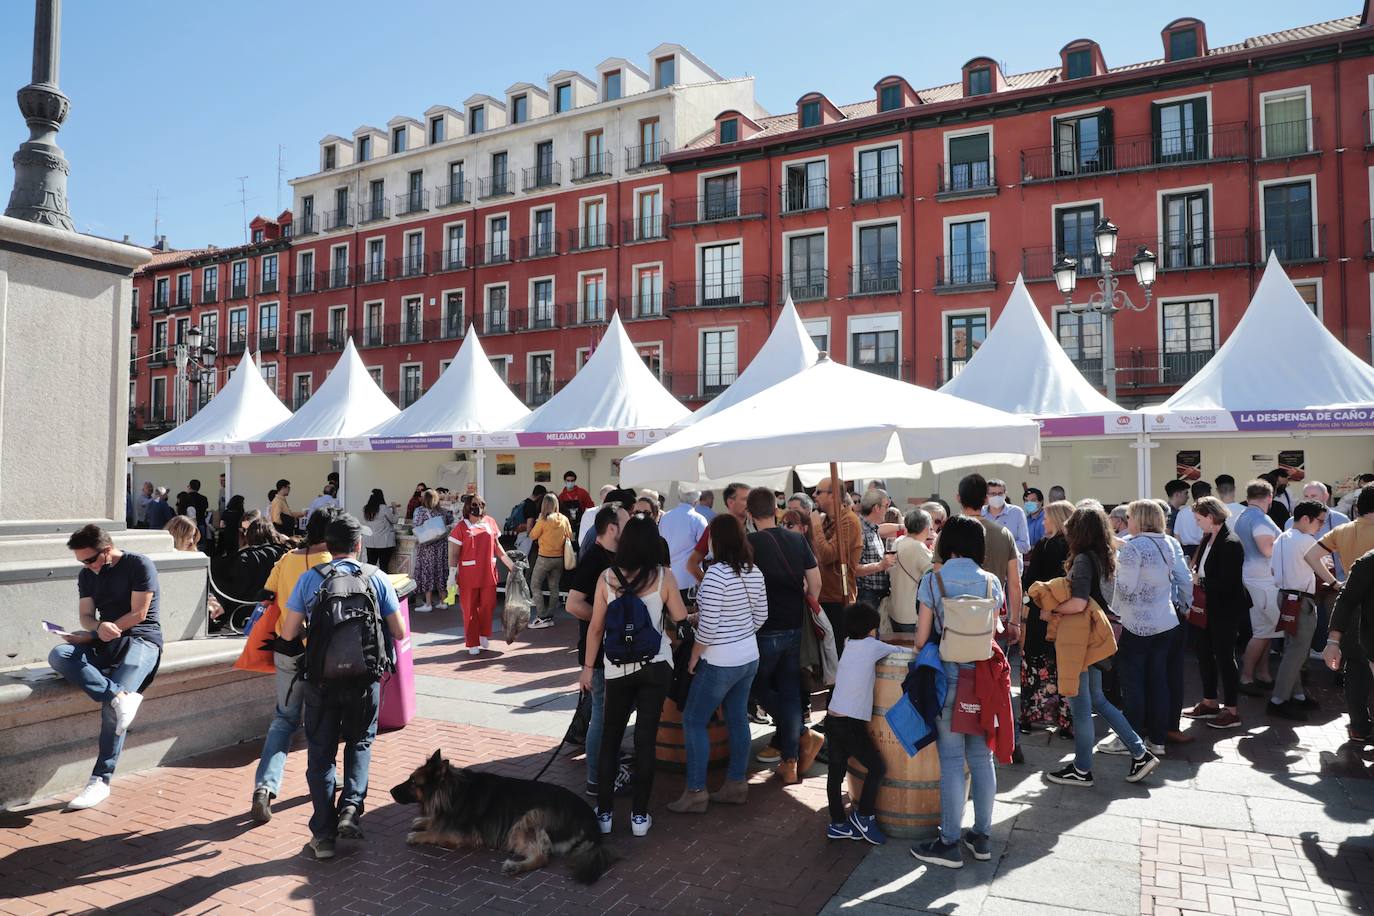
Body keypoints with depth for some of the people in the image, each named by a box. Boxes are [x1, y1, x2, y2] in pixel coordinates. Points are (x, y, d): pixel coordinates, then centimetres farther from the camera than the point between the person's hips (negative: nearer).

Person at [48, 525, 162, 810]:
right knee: (58, 655, -25)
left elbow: (138, 614, -9)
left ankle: (101, 779, -19)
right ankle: (123, 697, -37)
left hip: (141, 639, -6)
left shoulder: (139, 565, -5)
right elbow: (86, 616, 8)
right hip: (104, 642, 7)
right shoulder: (87, 575, 15)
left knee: (111, 707, -25)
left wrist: (98, 633, -11)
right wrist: (100, 627, -16)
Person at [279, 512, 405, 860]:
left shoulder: (309, 579, -4)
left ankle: (323, 834, 15)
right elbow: (399, 633, -2)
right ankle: (351, 808, 5)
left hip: (320, 680, 0)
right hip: (364, 679, 0)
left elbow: (289, 633, -3)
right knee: (360, 742, 22)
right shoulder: (378, 579, -5)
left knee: (321, 753, 13)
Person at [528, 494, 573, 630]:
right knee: (554, 587, 13)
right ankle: (550, 616, 16)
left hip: (544, 558, -5)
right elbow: (569, 537, 7)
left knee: (535, 586, 4)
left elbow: (532, 535, -4)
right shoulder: (564, 519, -3)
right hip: (559, 558, 5)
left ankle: (542, 617, -3)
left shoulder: (543, 521, -16)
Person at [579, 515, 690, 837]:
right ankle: (639, 816, 12)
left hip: (618, 668, 1)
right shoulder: (663, 576, -6)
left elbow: (596, 627, -1)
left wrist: (588, 667, 9)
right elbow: (681, 619, 1)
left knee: (610, 738, 14)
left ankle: (604, 813, 18)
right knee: (645, 739, 6)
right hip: (656, 666, -1)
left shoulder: (607, 577, -4)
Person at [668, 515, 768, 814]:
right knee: (738, 720, 15)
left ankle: (696, 793, 8)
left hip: (720, 663, -8)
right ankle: (737, 785, 24)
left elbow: (708, 627, -21)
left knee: (693, 722, 4)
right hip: (749, 657, 8)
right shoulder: (755, 572, 3)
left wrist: (693, 657, -8)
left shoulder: (716, 574, -22)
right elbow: (761, 616, 11)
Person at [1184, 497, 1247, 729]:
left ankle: (1231, 710, 14)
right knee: (1204, 653, 16)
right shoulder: (1207, 538, 5)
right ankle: (1209, 703, 30)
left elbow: (1226, 583, -24)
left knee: (1224, 656, 1)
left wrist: (1200, 581, -16)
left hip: (1225, 610, -9)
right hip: (1207, 607, 9)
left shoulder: (1230, 544, -20)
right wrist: (1194, 573, -3)